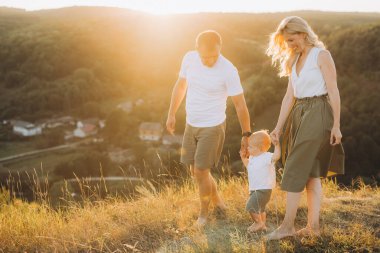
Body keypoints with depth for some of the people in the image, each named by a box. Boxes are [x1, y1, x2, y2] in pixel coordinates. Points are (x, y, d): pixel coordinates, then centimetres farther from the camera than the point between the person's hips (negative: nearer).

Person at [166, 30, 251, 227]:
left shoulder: (228, 70, -21)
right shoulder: (189, 59, -6)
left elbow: (240, 105, -15)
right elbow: (180, 86, 9)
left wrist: (246, 135, -12)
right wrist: (171, 114, 12)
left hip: (213, 127, -5)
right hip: (191, 125, 6)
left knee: (200, 171, -4)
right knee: (195, 171, 14)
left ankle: (204, 213, 19)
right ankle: (216, 198, 38)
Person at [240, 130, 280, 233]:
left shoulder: (266, 157, -19)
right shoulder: (253, 157, 8)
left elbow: (276, 156, -38)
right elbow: (249, 167, 26)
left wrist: (277, 144, -42)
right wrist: (243, 158, 18)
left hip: (263, 189, -10)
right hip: (255, 189, 10)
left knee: (251, 206, -13)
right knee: (260, 209, 22)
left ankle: (258, 223, 5)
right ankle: (262, 225, 37)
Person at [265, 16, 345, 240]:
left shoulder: (321, 55, -8)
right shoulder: (294, 60, 15)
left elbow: (334, 91, -11)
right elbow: (289, 96, 12)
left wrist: (336, 125, -14)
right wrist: (279, 127, 8)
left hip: (318, 114, -8)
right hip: (299, 115, 8)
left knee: (296, 170, -9)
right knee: (311, 173, 8)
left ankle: (288, 225, -2)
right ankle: (313, 226, 13)